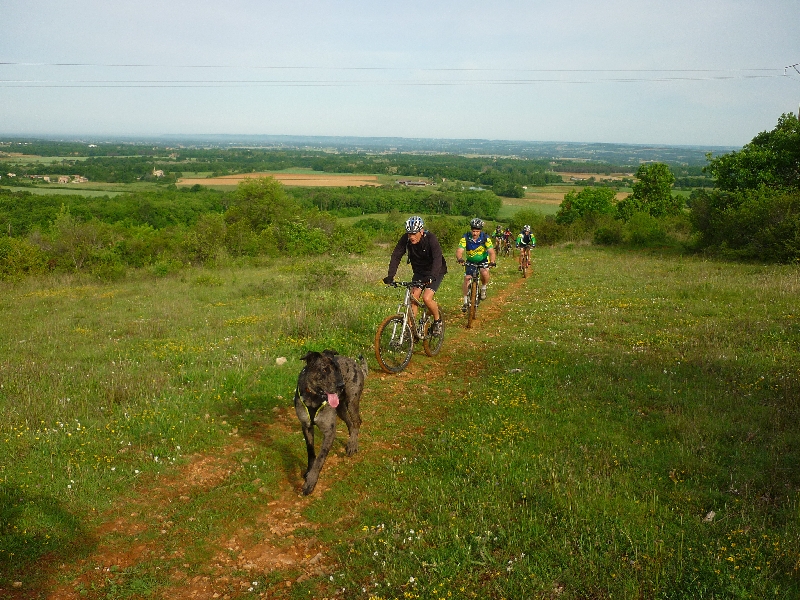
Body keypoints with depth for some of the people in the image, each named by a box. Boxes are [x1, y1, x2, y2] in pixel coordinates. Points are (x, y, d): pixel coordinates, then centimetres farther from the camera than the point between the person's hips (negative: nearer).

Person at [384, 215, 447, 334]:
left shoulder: (430, 239, -28)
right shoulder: (405, 239, -17)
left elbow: (438, 258, -39)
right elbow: (396, 256, -19)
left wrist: (432, 276, -53)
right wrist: (390, 276, -32)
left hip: (435, 271, -4)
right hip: (419, 272, 4)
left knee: (427, 298, -20)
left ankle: (437, 320, 6)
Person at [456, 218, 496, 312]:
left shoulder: (485, 238, -21)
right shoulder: (465, 238, -21)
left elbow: (491, 251, -28)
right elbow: (459, 251, -30)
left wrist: (492, 261, -48)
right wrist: (460, 259, -53)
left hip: (483, 260, -1)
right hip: (470, 262, 1)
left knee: (485, 273, -29)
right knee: (467, 279, -9)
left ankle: (483, 289, 0)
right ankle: (466, 301, 7)